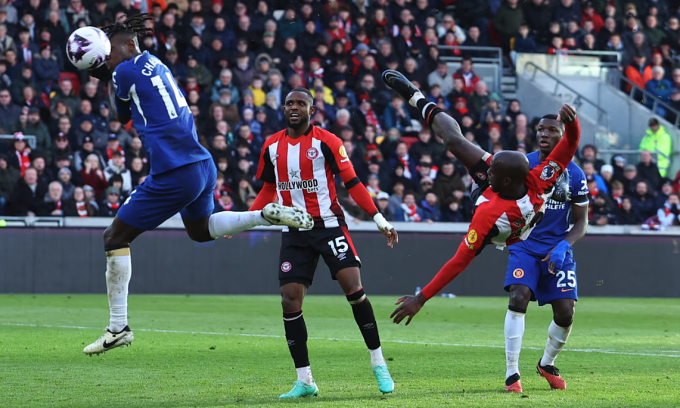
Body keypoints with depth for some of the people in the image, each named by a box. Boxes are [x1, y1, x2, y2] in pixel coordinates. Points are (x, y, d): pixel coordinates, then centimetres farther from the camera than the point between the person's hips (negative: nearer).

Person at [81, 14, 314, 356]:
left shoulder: (125, 72, -8)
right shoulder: (157, 65, 15)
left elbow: (121, 115, 10)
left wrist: (109, 79, 20)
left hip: (174, 174, -9)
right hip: (203, 165, 9)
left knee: (115, 237, 2)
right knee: (200, 229, 35)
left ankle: (118, 328, 3)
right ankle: (267, 215, 15)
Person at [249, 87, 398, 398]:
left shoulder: (326, 142, -6)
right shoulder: (272, 146, 8)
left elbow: (352, 183, -6)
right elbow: (269, 190, 21)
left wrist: (379, 219, -13)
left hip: (329, 226, -4)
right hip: (294, 232, 4)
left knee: (353, 288, -15)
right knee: (290, 300, -5)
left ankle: (378, 363, 0)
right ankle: (304, 381, 2)